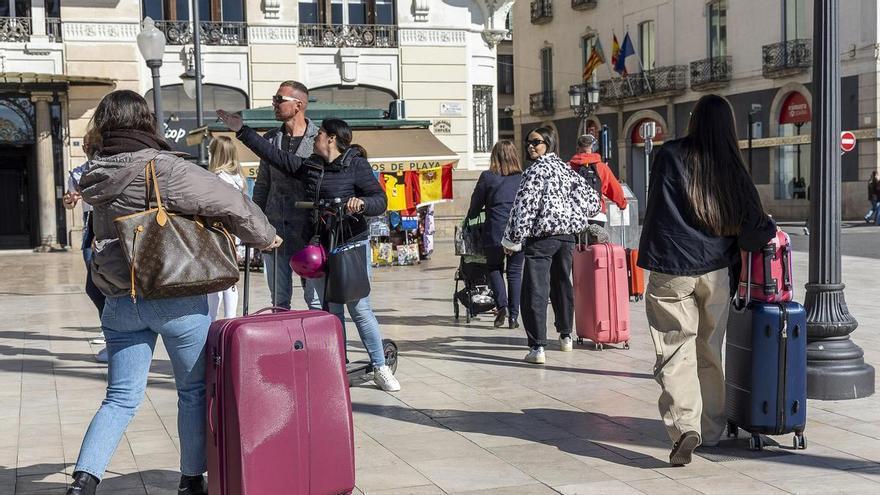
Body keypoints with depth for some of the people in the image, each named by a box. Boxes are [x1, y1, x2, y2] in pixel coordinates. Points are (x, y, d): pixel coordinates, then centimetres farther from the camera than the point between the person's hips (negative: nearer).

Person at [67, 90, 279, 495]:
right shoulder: (164, 169, -16)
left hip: (119, 301, 5)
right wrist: (264, 237, 1)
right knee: (194, 390, 13)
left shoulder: (96, 175, 4)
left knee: (121, 398, 11)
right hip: (177, 299, -5)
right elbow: (230, 202, -15)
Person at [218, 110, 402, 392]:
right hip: (318, 245, 5)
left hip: (352, 244, -5)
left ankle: (381, 369, 3)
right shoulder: (307, 166, 12)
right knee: (329, 309, 1)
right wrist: (242, 131, 18)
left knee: (359, 308, -6)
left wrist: (362, 203, -28)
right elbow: (272, 154, 17)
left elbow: (381, 200, -7)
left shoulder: (356, 166, -4)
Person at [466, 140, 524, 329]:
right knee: (515, 272, 10)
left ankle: (501, 305, -2)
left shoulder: (488, 177, -1)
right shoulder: (523, 178, 6)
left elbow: (475, 205, 6)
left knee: (494, 267, 17)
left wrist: (471, 216, 25)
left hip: (495, 233, -2)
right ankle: (513, 315, 5)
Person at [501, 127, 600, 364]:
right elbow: (591, 198, 16)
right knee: (562, 284, 22)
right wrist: (576, 218, 28)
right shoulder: (566, 169, 13)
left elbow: (524, 206, -16)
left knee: (535, 291, -8)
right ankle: (565, 336, 36)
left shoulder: (536, 170, -10)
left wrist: (512, 239, -10)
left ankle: (537, 348, -14)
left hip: (542, 236, -8)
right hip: (567, 234, 8)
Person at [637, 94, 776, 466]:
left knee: (676, 353, -2)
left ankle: (684, 426, -20)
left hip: (671, 271, -3)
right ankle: (711, 430, 25)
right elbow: (755, 229, 0)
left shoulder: (670, 156, -6)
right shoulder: (733, 170, -1)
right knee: (709, 353, 16)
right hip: (715, 273, 3)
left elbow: (655, 209, 1)